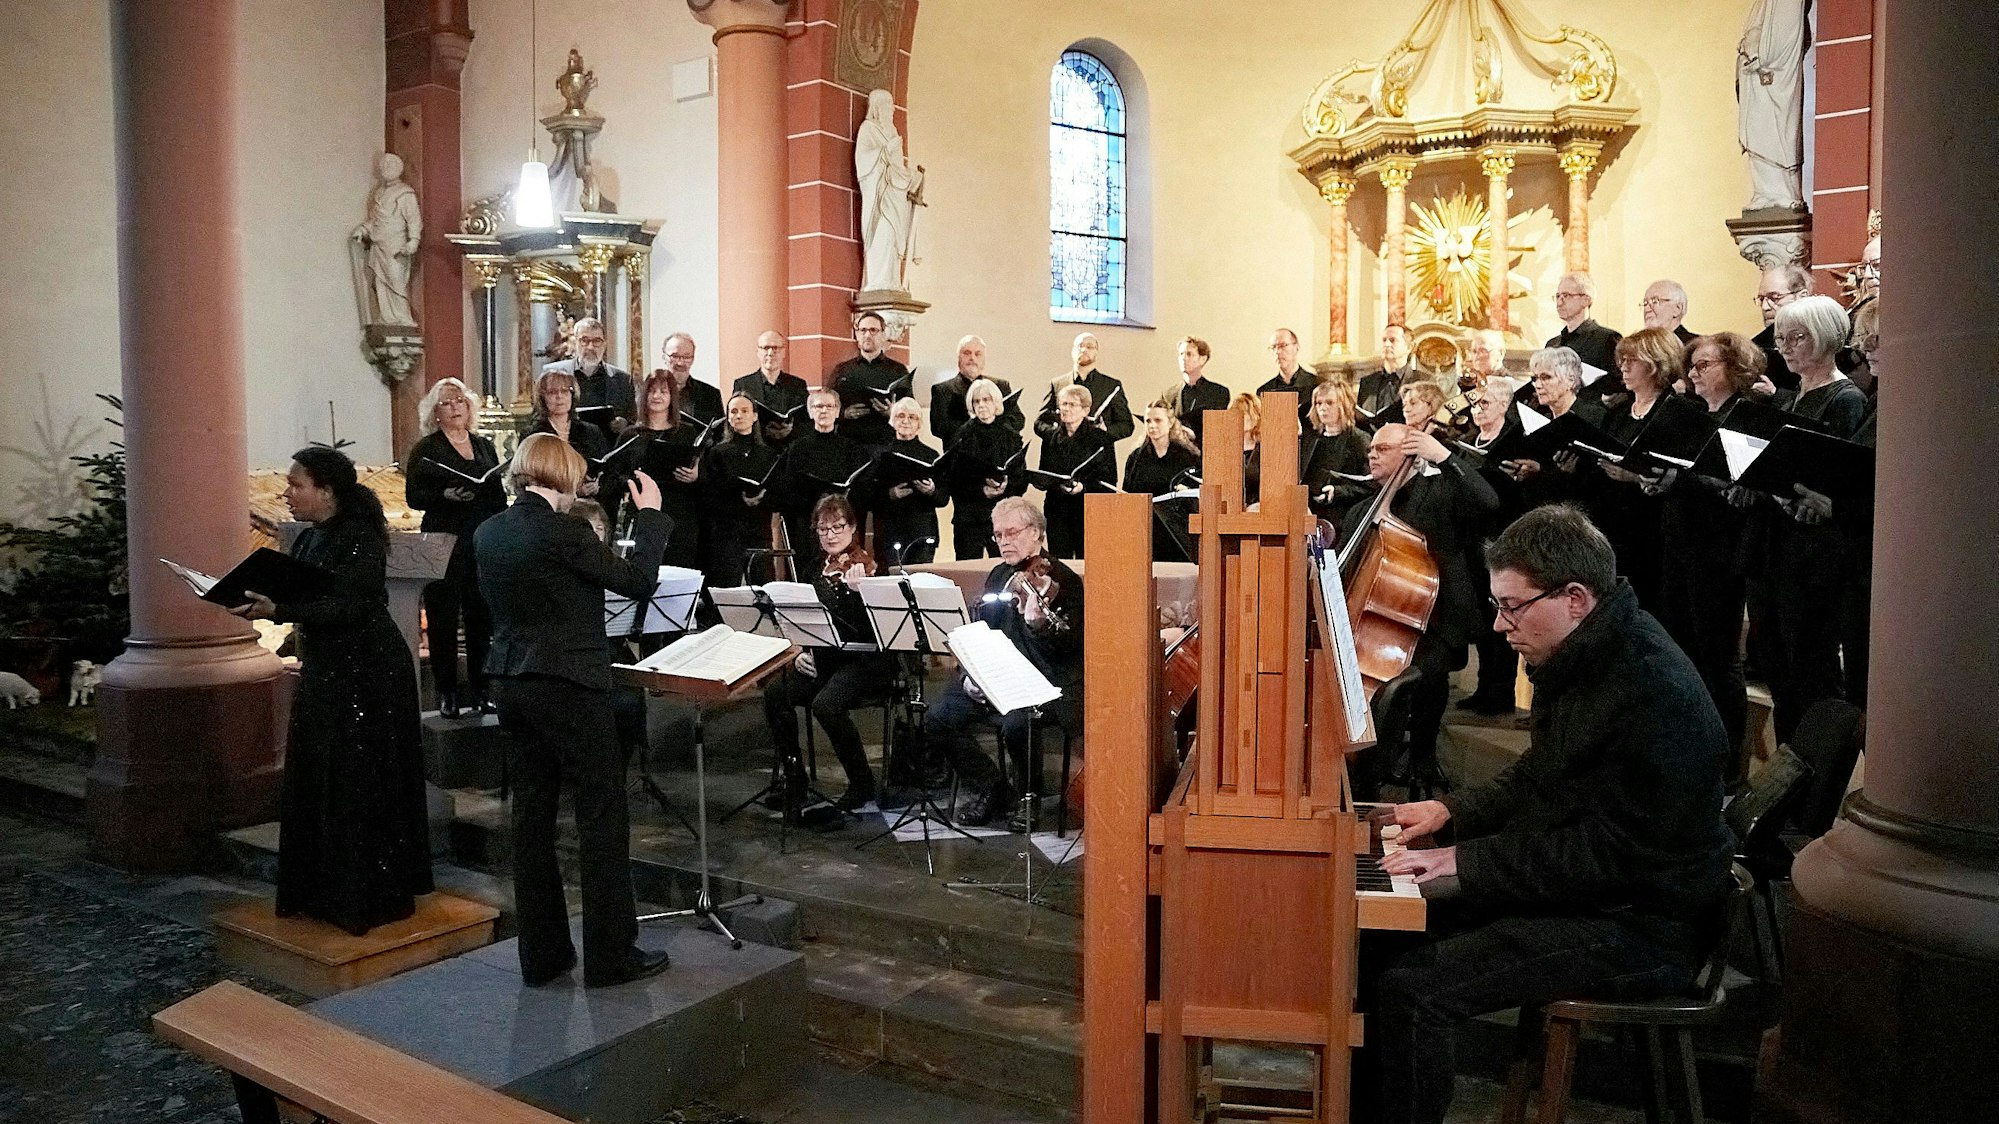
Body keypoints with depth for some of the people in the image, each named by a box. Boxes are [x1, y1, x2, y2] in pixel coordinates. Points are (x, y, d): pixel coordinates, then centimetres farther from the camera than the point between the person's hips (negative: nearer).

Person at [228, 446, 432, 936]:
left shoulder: (360, 540, -16)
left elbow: (343, 606, -24)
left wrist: (277, 610, -30)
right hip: (323, 672, 9)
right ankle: (323, 893, 25)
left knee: (360, 786, -2)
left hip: (367, 675, -9)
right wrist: (257, 602, -5)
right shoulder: (310, 539, 10)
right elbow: (297, 598, 11)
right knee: (314, 784, 13)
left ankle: (371, 899, 9)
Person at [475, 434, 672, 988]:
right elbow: (637, 580, -12)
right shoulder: (564, 532, -17)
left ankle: (542, 955, 21)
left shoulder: (488, 533, 5)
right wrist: (649, 513, 0)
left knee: (532, 816, 12)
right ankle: (610, 955, 9)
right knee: (603, 816, 3)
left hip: (510, 682, 8)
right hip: (570, 684, -7)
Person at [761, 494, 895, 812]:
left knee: (826, 704, -33)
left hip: (863, 659, -6)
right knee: (775, 695, -19)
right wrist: (804, 652, 3)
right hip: (824, 657, 6)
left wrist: (856, 590, -33)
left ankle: (862, 783, -11)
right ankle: (794, 778, -3)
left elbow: (868, 625, -18)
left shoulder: (865, 565, -8)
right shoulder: (820, 570, 12)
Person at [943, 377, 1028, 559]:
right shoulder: (962, 437, 3)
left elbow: (1022, 479, 5)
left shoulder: (1011, 437, 8)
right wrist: (981, 490, -16)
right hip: (969, 516, -1)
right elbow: (953, 479, -4)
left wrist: (1006, 486, -15)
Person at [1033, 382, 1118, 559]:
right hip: (1057, 513, 4)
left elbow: (1109, 480, -5)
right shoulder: (1051, 439, 13)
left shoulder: (1100, 438, -1)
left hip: (1088, 512, -4)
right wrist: (1036, 479, -4)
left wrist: (1083, 486, -19)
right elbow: (1044, 476, 18)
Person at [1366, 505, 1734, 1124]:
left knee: (1410, 986, -22)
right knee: (1385, 931, 5)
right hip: (1574, 883, 10)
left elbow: (1611, 853, -26)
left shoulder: (1653, 694, -26)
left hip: (1639, 927, -10)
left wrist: (1466, 860, -23)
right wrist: (1452, 811, 6)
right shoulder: (1583, 657, 5)